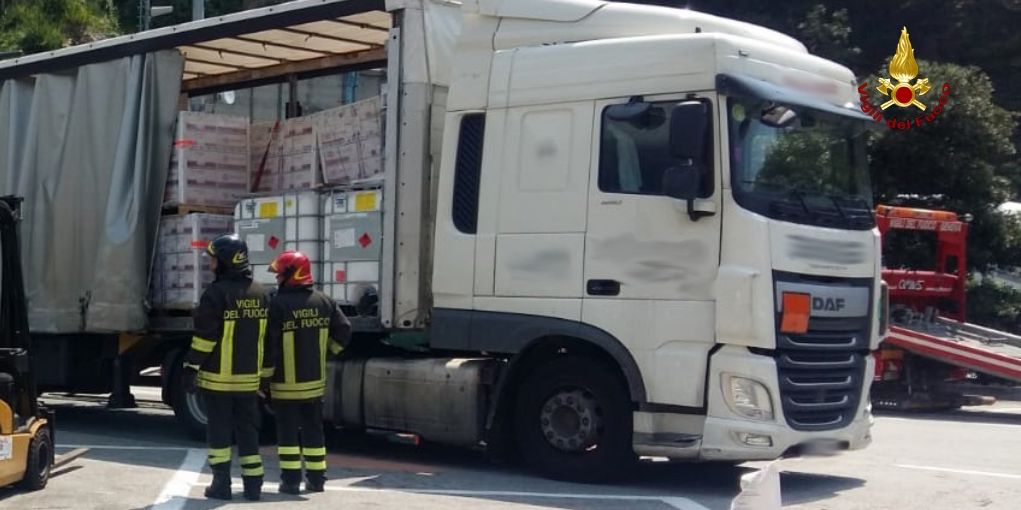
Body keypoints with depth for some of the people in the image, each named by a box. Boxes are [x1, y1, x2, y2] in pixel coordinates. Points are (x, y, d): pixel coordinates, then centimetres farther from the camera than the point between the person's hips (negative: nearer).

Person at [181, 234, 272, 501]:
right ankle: (252, 484, 12)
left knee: (219, 431, 3)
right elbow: (267, 338, 11)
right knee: (248, 430, 11)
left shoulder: (216, 293, -13)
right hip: (249, 378, 5)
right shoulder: (261, 294, 7)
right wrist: (266, 373, 18)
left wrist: (191, 368, -7)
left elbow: (205, 337, -15)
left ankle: (221, 483, 4)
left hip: (218, 377, -5)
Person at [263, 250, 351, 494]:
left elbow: (269, 345, -14)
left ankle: (291, 479, 4)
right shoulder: (323, 302, 2)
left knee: (288, 431, 3)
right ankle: (316, 478, 17)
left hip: (286, 382, -5)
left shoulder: (278, 304, -15)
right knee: (313, 429, 14)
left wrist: (264, 377, -6)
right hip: (315, 380, 5)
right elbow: (344, 331, 3)